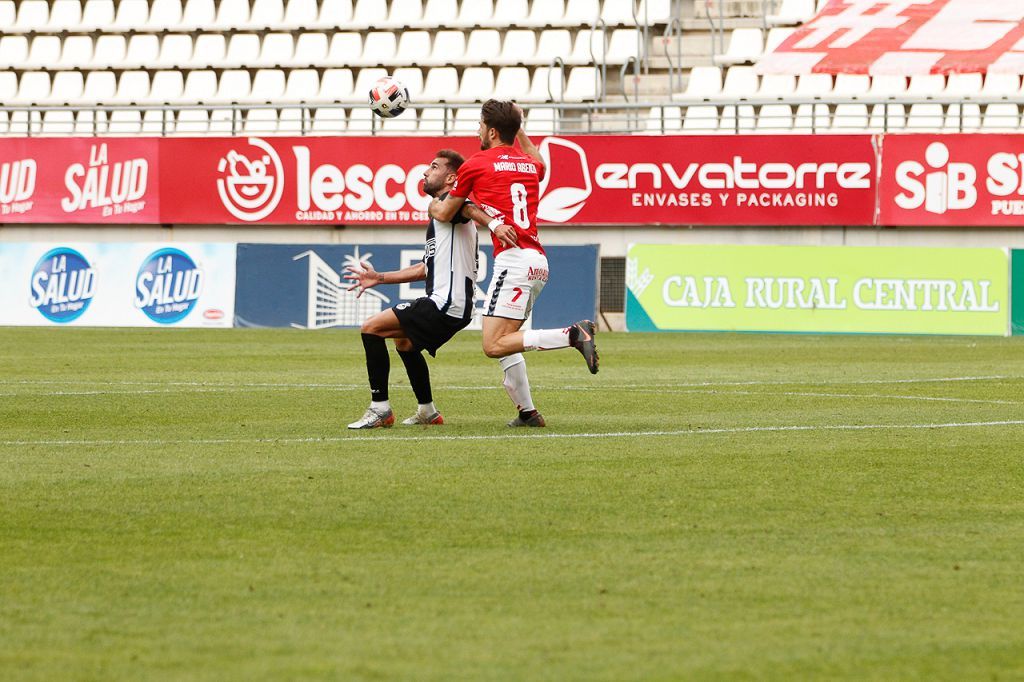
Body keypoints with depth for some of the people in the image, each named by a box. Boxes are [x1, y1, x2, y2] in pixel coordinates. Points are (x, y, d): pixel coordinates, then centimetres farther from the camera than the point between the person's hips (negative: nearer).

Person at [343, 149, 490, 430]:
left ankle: (380, 409, -13)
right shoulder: (441, 215, 24)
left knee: (371, 328, -13)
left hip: (446, 302, -11)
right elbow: (428, 267, 28)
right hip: (453, 306, 11)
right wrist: (379, 278, 30)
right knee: (405, 342, 34)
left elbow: (470, 208, -31)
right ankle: (427, 411, 36)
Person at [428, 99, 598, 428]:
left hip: (514, 260, -8)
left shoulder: (475, 164, 0)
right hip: (538, 262, 8)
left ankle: (573, 334, -26)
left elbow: (444, 214, 13)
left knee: (494, 345, -14)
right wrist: (520, 131, 50)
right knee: (504, 340, 19)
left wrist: (434, 204, 35)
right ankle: (527, 411, 14)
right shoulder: (530, 164, 17)